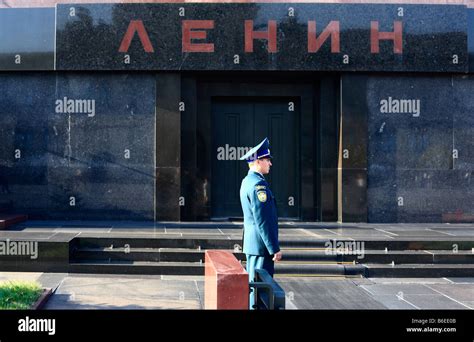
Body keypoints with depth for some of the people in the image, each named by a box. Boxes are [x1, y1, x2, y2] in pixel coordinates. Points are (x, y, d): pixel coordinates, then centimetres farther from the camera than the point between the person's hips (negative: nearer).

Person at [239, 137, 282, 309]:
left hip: (251, 243, 10)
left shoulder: (247, 181, 13)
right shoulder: (258, 184, -19)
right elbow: (263, 220, -22)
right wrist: (274, 248, -20)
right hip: (261, 244, -10)